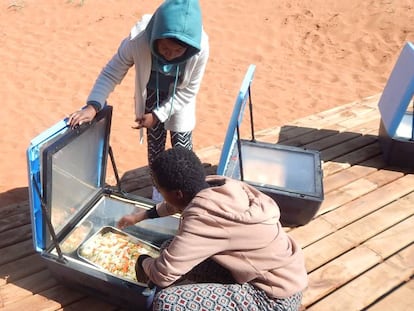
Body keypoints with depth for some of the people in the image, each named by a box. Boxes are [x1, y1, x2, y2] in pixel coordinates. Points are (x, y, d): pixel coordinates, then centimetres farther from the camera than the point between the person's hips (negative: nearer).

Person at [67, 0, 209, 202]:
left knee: (181, 146, 5)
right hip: (151, 95, 1)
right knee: (154, 142, 12)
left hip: (178, 97, 0)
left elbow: (188, 91, -21)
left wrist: (158, 115, -21)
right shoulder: (138, 39, -38)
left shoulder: (200, 48, -36)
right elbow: (111, 73, -24)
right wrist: (92, 106, -36)